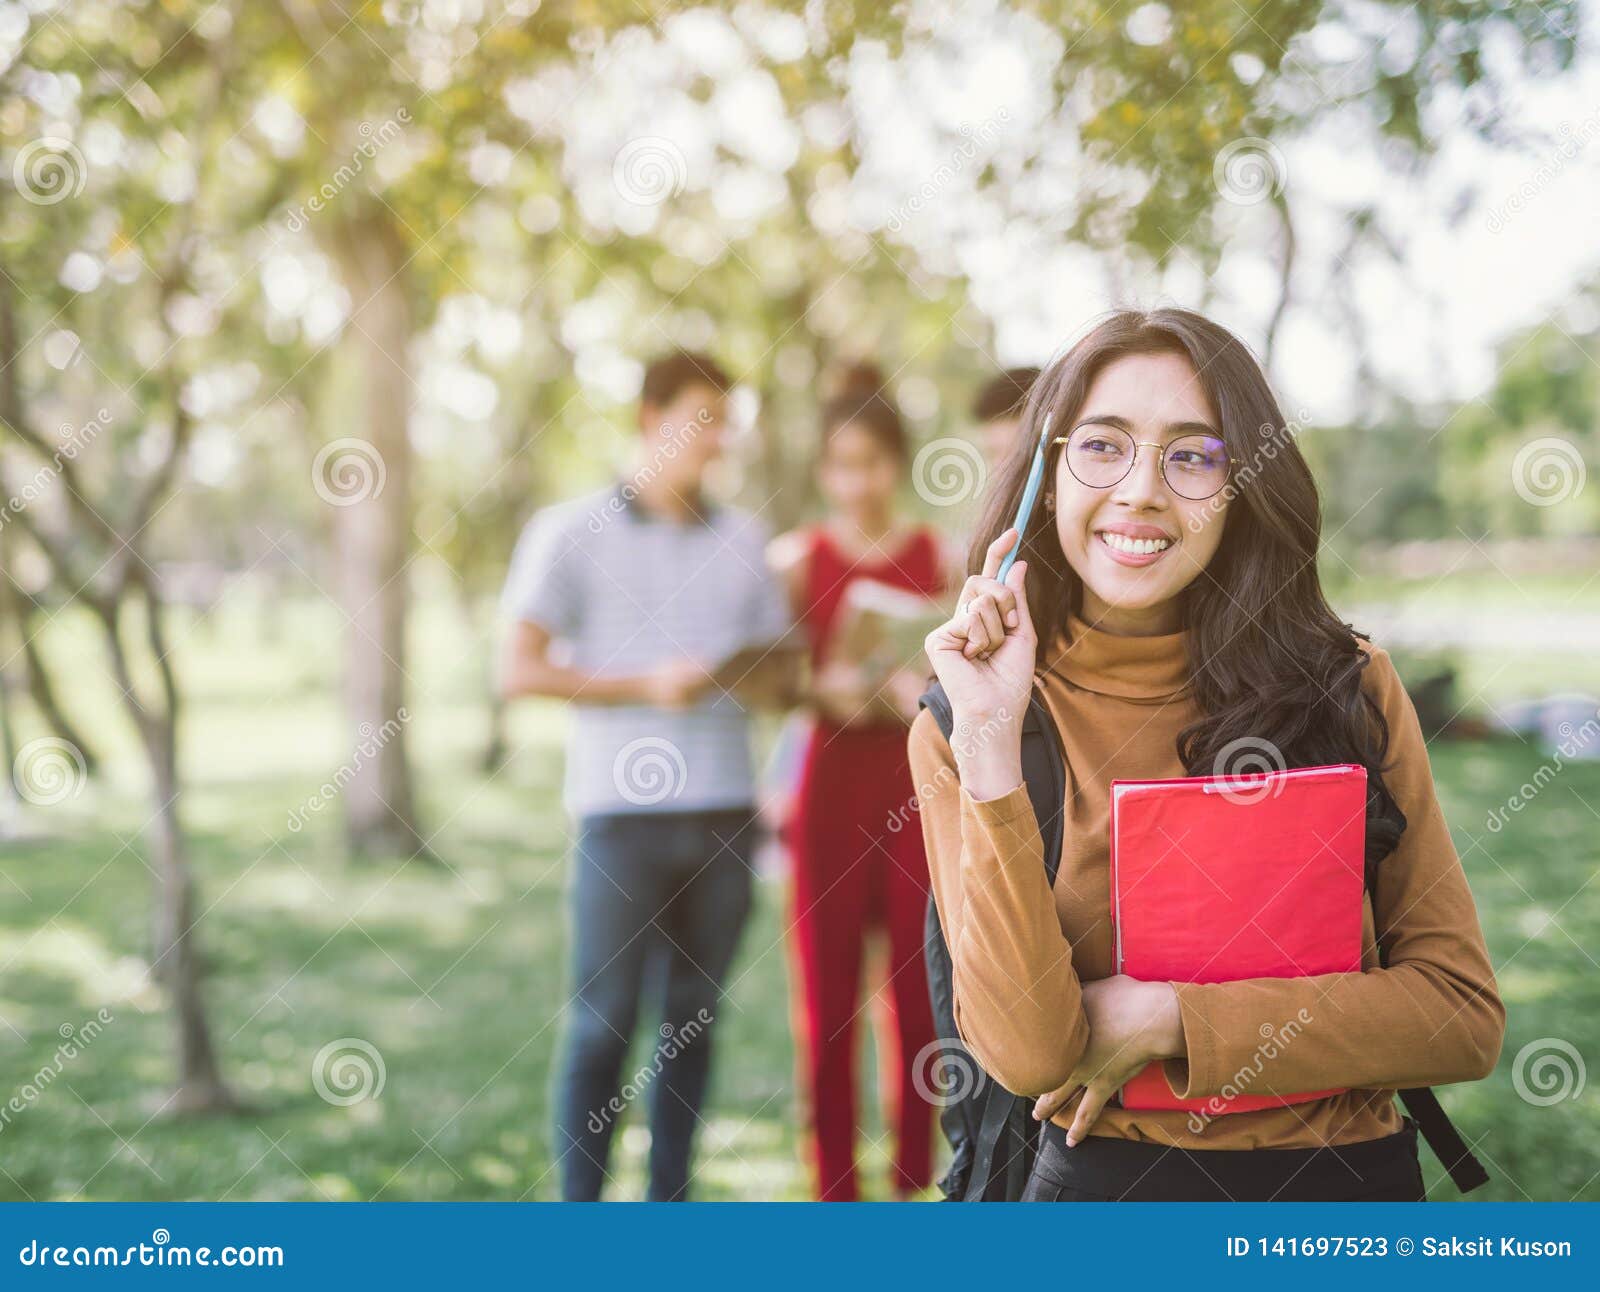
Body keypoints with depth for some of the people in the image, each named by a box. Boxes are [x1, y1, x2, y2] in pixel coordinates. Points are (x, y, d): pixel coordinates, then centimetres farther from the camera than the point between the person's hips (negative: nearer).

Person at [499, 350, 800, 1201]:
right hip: (622, 812, -4)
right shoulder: (572, 532, 2)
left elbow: (782, 663, 21)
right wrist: (646, 686, -13)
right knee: (604, 1021, -4)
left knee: (693, 1019, 7)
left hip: (724, 811, 4)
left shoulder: (741, 538, 15)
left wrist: (766, 682, -4)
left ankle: (669, 1202, 16)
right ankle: (579, 1204, 5)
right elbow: (520, 670, -4)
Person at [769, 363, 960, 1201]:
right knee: (828, 997, 0)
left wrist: (926, 690, -13)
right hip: (831, 790, 0)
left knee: (917, 992, 0)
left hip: (920, 792, 0)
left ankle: (914, 1181, 12)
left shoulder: (940, 558, 6)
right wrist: (826, 688, -14)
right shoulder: (797, 558, 5)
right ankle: (834, 1187, 8)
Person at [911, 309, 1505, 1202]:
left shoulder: (1350, 686, -5)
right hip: (1102, 1178, -1)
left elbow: (1465, 1015, -8)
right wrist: (992, 739, -22)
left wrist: (1165, 1018, -15)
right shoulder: (958, 726, -7)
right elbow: (1027, 1054, -17)